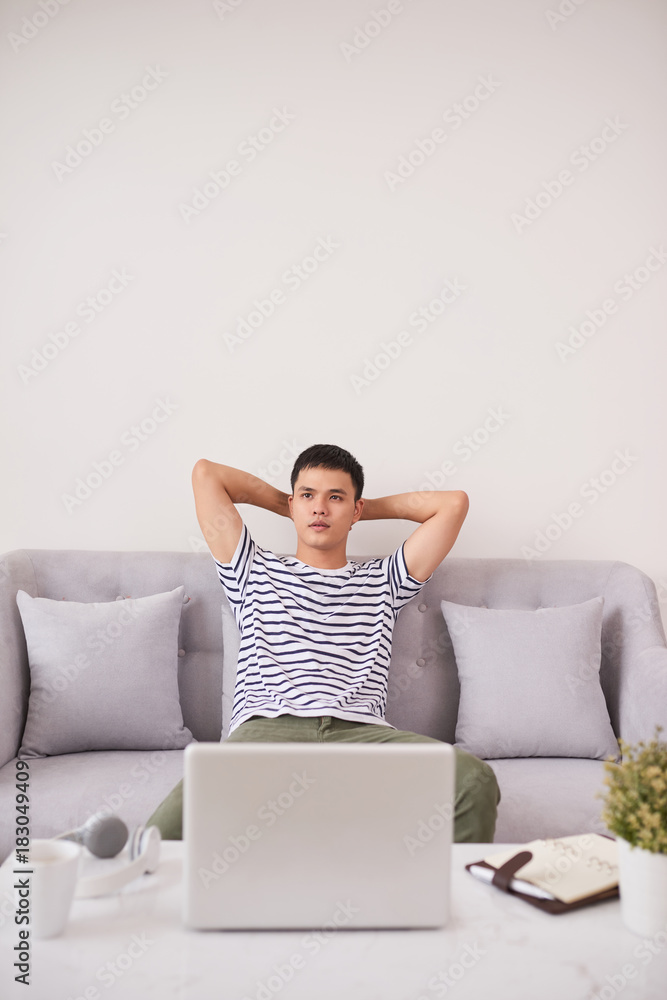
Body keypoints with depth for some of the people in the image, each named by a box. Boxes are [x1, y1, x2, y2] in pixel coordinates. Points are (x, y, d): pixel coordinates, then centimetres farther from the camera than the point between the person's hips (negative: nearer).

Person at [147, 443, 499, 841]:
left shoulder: (383, 581, 28)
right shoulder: (255, 571, 27)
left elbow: (454, 502, 26)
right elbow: (206, 473, 27)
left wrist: (371, 507, 35)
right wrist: (285, 503, 37)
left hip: (361, 730, 1)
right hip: (266, 726, -1)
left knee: (475, 780, -30)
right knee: (171, 825, -33)